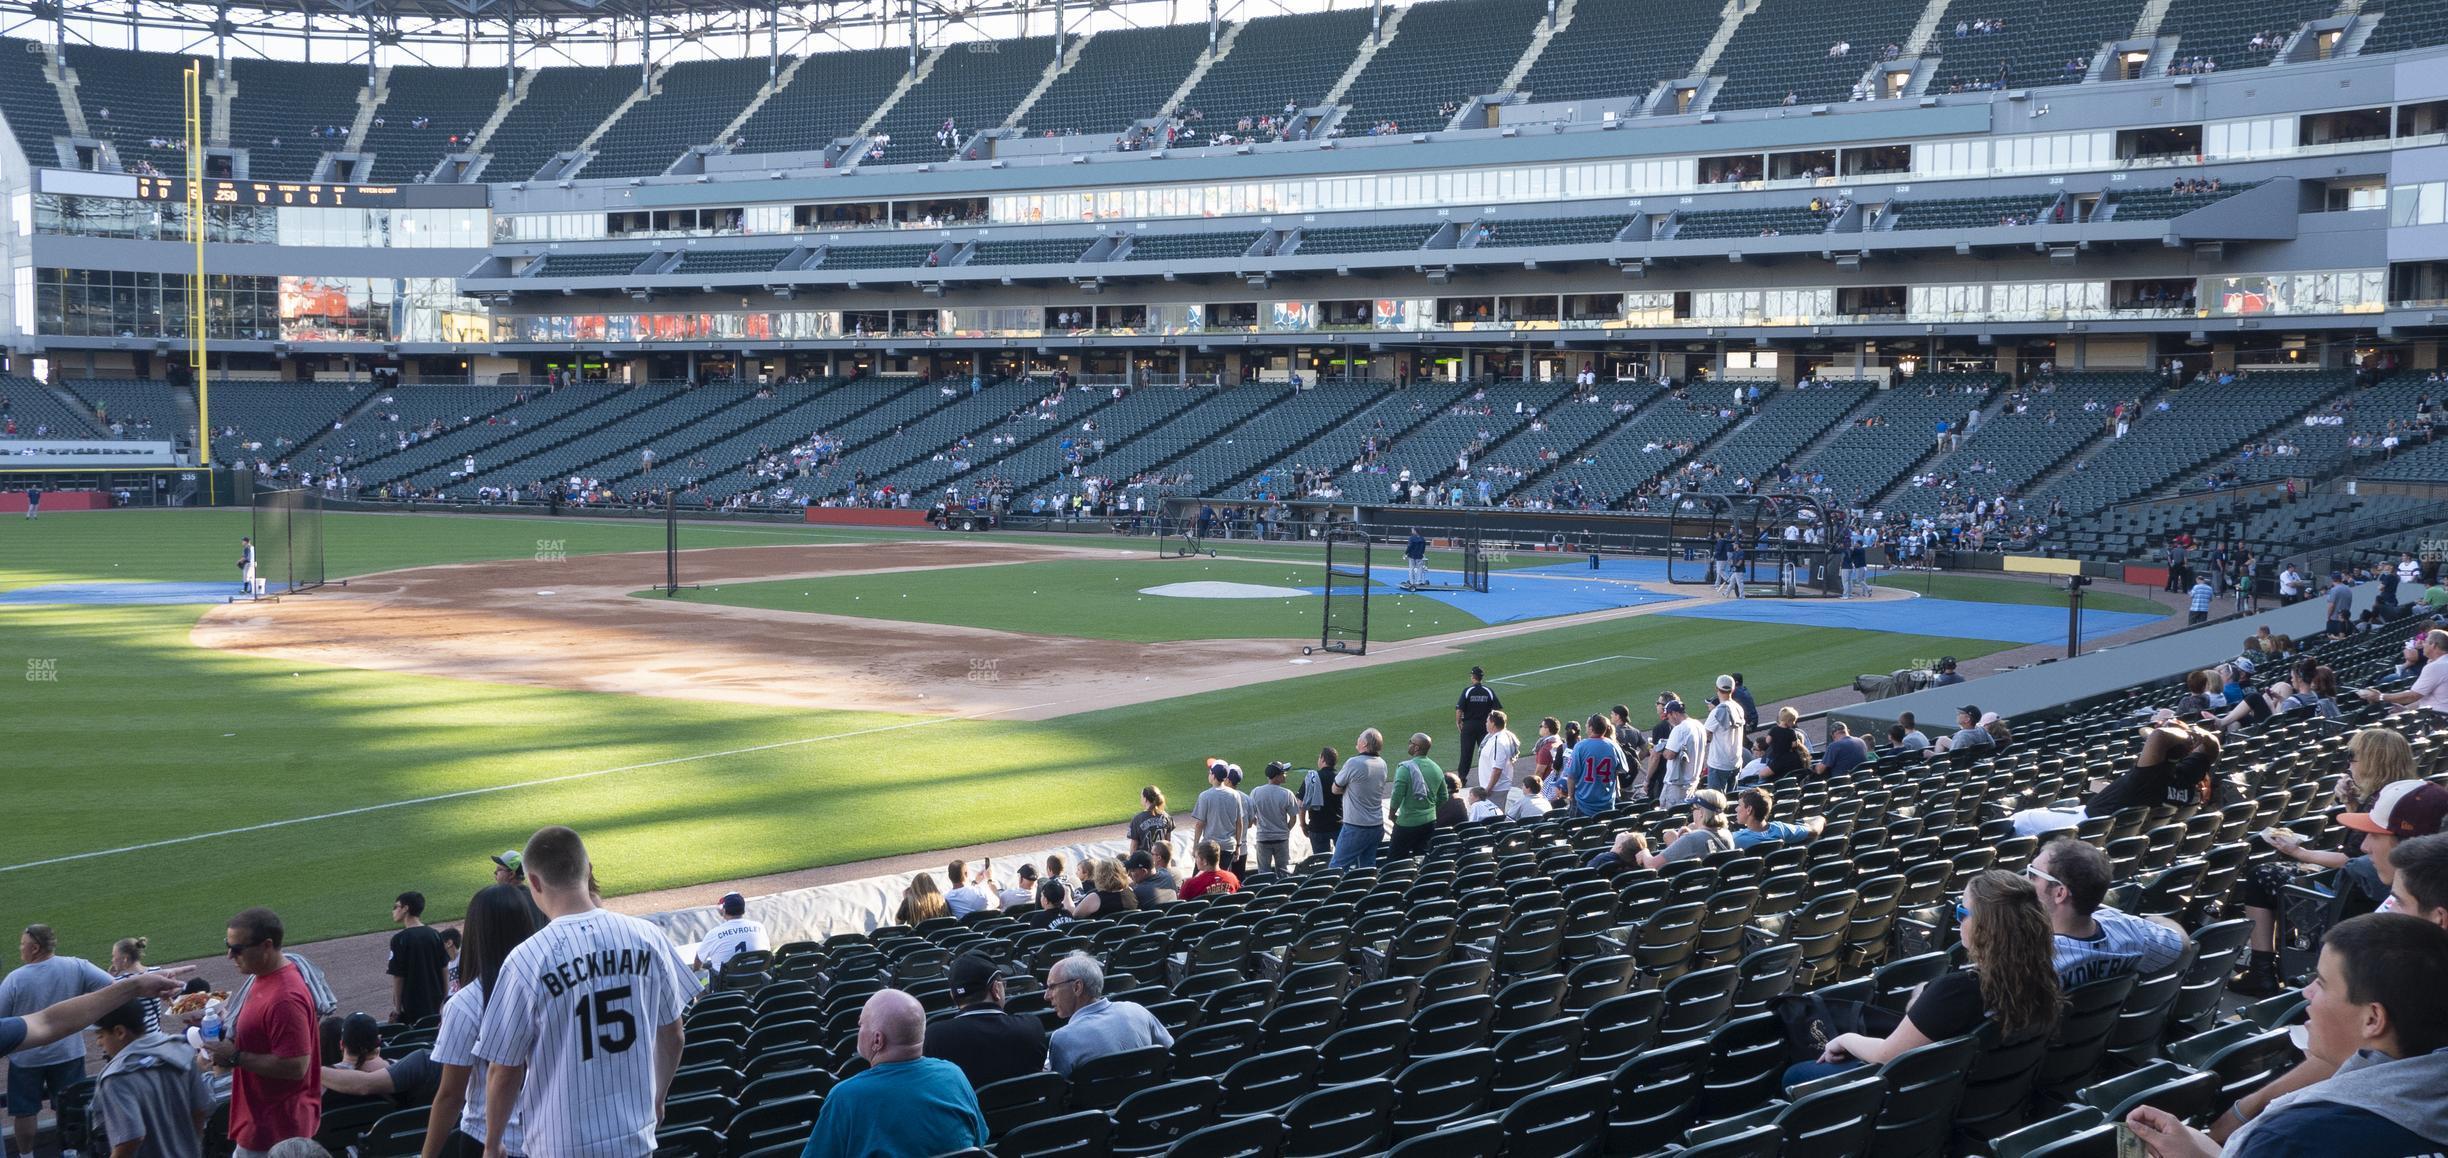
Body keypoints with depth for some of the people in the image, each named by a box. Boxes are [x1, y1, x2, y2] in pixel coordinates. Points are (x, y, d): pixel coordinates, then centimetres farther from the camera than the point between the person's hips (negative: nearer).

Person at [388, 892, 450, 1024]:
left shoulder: (400, 939, -15)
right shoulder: (434, 935, 2)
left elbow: (398, 977, -13)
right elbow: (445, 968, 7)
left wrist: (397, 1008, -5)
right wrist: (443, 1000, 16)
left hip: (411, 1008, -6)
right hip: (435, 1005, 6)